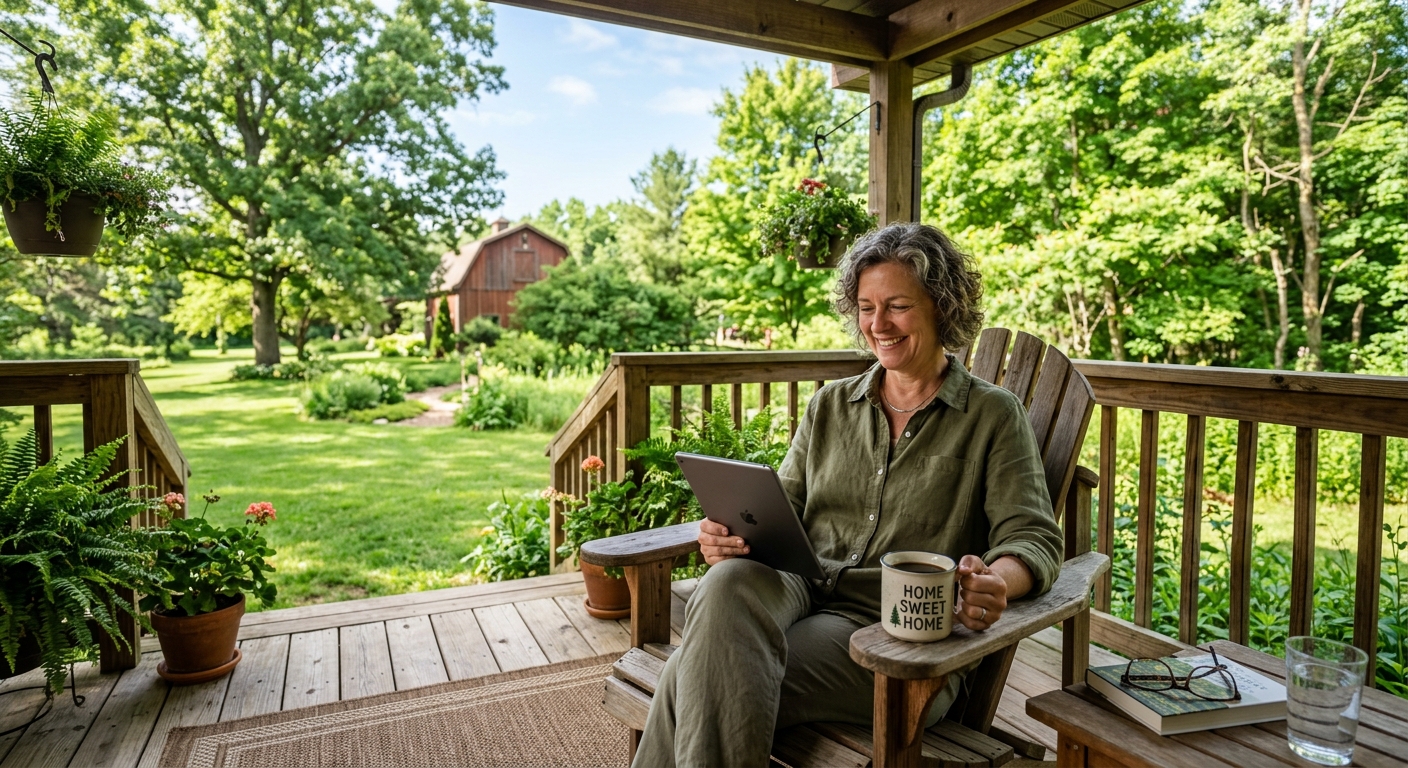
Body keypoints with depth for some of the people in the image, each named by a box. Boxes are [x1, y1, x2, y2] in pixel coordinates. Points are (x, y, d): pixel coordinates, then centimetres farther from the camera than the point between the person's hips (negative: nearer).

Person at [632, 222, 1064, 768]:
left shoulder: (994, 415, 7)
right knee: (729, 581, -34)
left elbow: (1035, 539, -1)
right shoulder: (829, 406, 18)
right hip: (798, 589, 4)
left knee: (696, 679, -28)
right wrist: (732, 534, -10)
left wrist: (996, 581, -25)